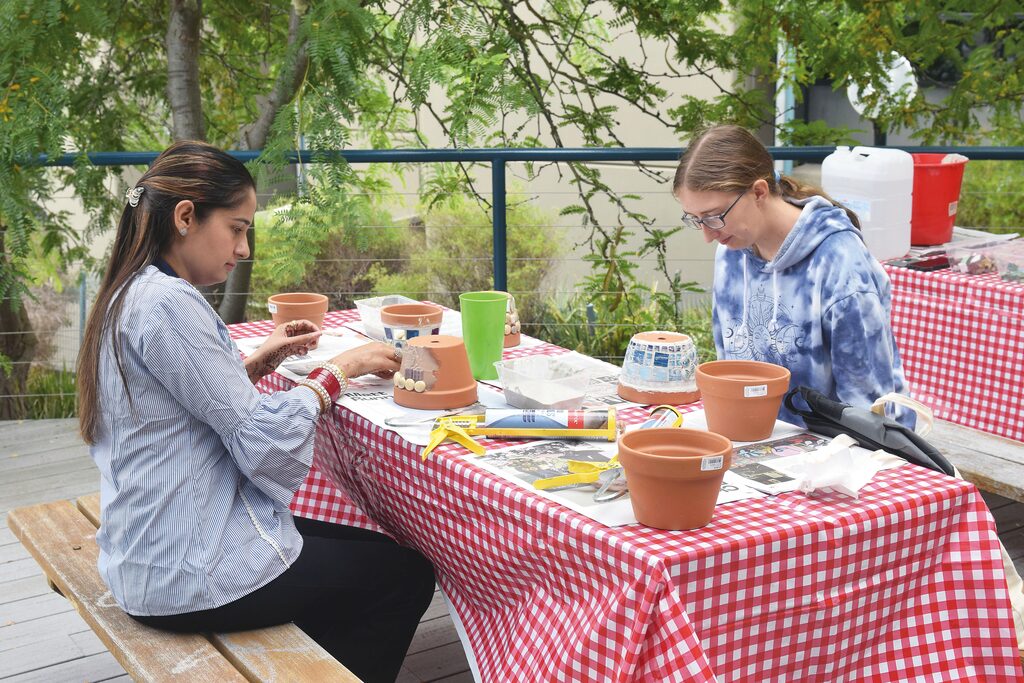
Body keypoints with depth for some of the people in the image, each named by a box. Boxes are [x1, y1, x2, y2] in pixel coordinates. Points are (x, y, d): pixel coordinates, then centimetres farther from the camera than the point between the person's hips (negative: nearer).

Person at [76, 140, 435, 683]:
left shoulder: (132, 296, 8)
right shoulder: (168, 303, -22)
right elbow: (259, 441, -22)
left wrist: (258, 361, 7)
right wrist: (338, 369, -10)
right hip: (191, 574, -10)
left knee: (359, 543, 24)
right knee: (405, 574, 6)